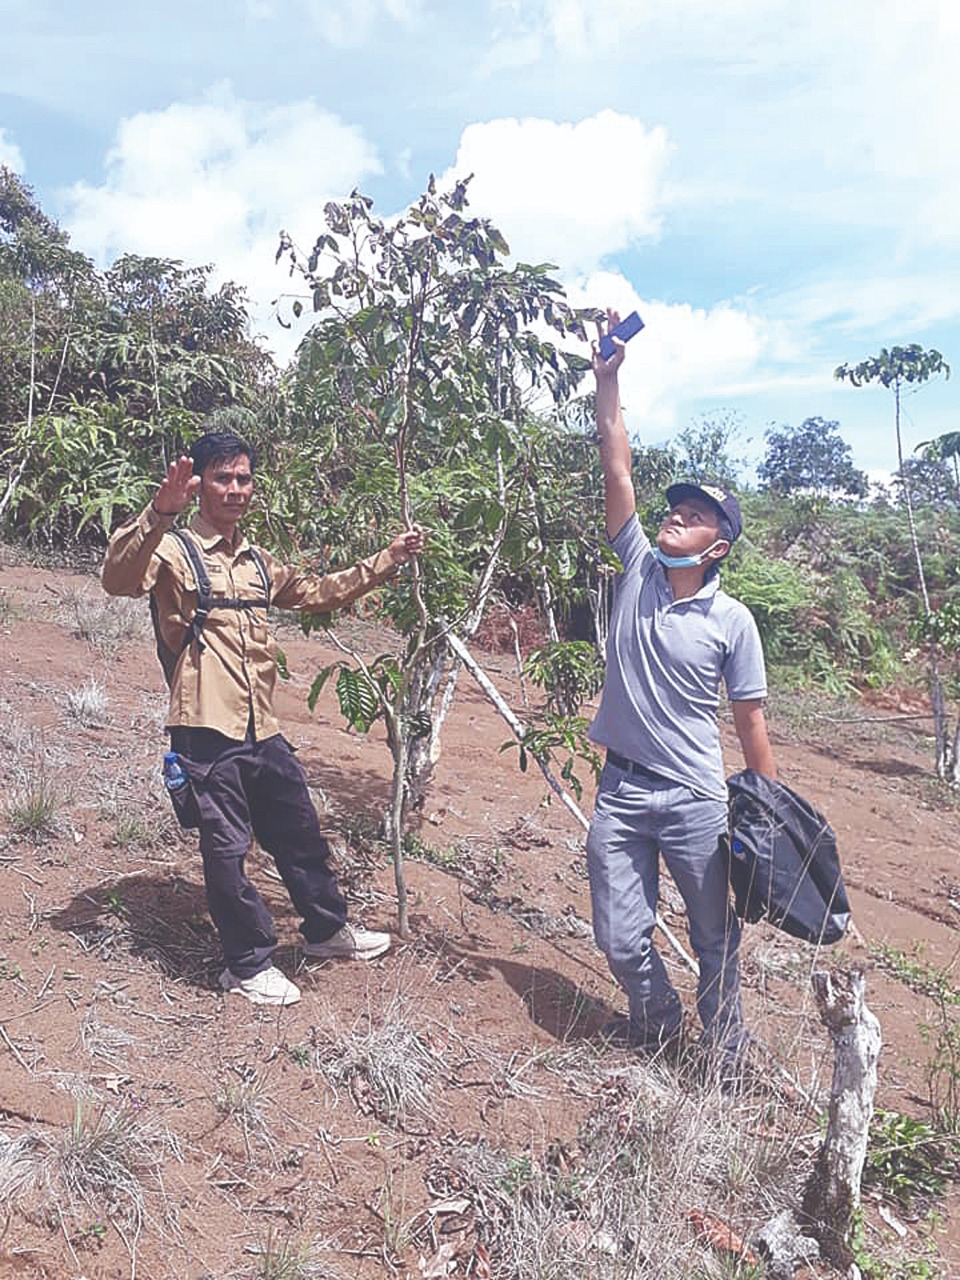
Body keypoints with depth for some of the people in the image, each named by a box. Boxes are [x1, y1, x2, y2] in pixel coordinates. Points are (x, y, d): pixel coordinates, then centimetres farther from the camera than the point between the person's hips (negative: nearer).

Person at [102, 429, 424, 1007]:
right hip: (207, 728, -7)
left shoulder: (258, 561, 16)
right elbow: (120, 579, -25)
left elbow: (319, 592, 28)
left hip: (262, 728, 7)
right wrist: (160, 512, -41)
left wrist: (388, 560, 24)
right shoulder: (174, 551, -6)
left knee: (300, 833, 18)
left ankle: (327, 928, 38)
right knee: (227, 848, 4)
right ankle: (249, 964, 22)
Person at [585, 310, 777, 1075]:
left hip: (696, 799, -2)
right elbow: (618, 469, -7)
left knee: (715, 933, 15)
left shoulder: (731, 621, -8)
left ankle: (724, 1037, 42)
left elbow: (752, 722, -4)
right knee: (621, 939, 9)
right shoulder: (637, 567, -2)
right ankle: (656, 1019, 40)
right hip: (621, 790, 3)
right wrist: (608, 380, -10)